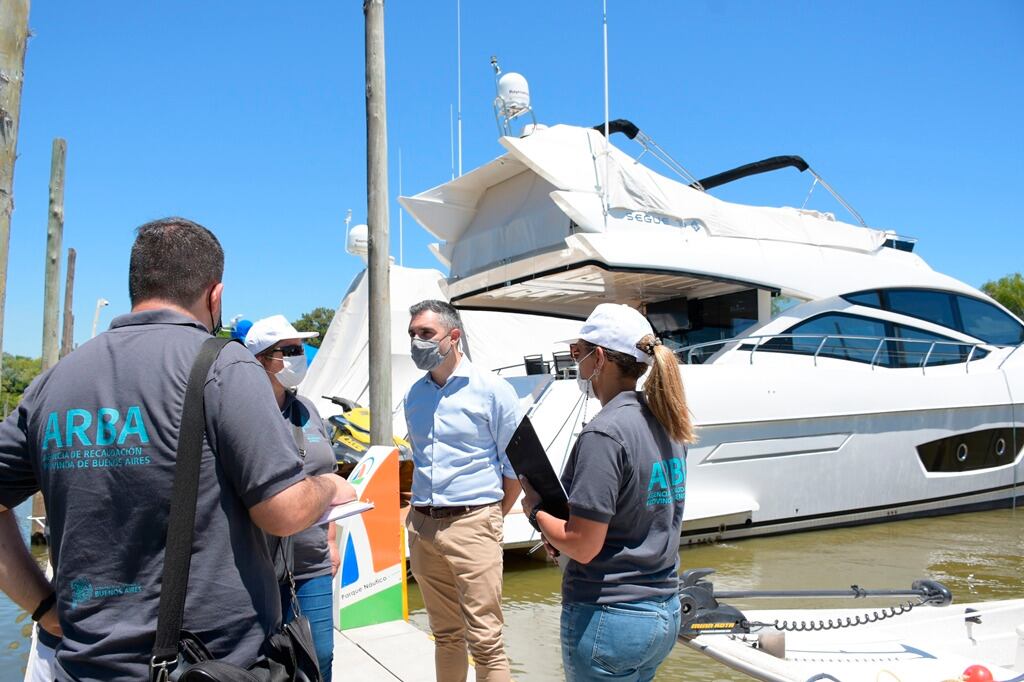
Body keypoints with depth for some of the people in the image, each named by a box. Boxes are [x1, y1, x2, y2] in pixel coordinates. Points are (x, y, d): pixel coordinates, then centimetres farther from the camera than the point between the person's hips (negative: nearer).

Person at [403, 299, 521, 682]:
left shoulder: (491, 390, -7)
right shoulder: (414, 395, 10)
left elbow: (516, 466, -4)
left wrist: (491, 518, 0)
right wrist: (424, 511, 15)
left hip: (471, 525, -5)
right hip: (421, 526, 6)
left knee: (484, 640, -3)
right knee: (445, 634, 17)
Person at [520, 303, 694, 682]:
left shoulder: (604, 433, -22)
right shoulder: (666, 424, 4)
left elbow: (583, 546, -22)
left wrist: (536, 511, -5)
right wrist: (561, 533, 8)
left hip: (609, 619, -8)